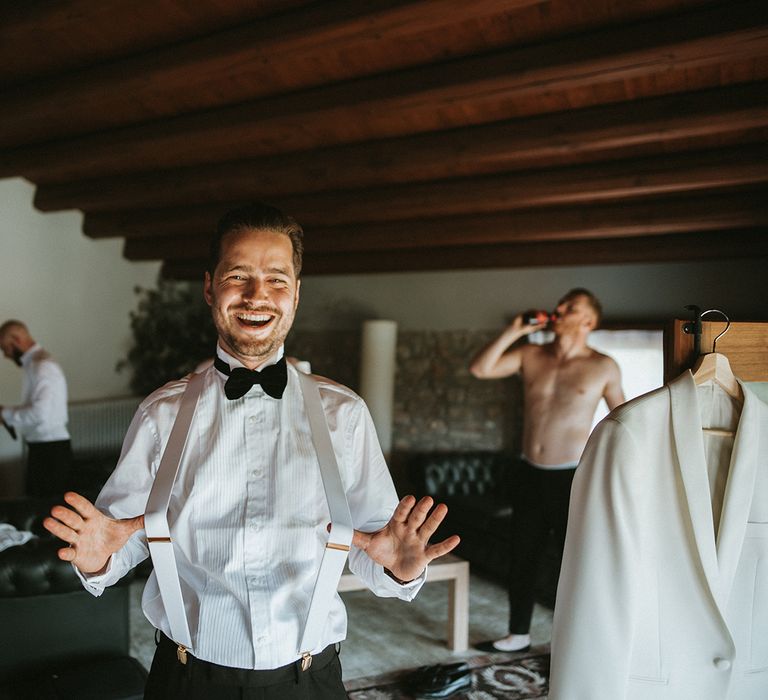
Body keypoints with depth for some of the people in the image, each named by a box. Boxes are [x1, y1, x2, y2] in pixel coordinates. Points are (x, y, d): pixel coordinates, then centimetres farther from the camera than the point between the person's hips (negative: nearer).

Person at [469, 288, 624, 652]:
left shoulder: (603, 367, -5)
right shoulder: (530, 355, 3)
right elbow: (480, 369, -5)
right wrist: (513, 331, -9)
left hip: (572, 476, -4)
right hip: (530, 473, 4)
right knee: (521, 560, 14)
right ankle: (518, 635, 32)